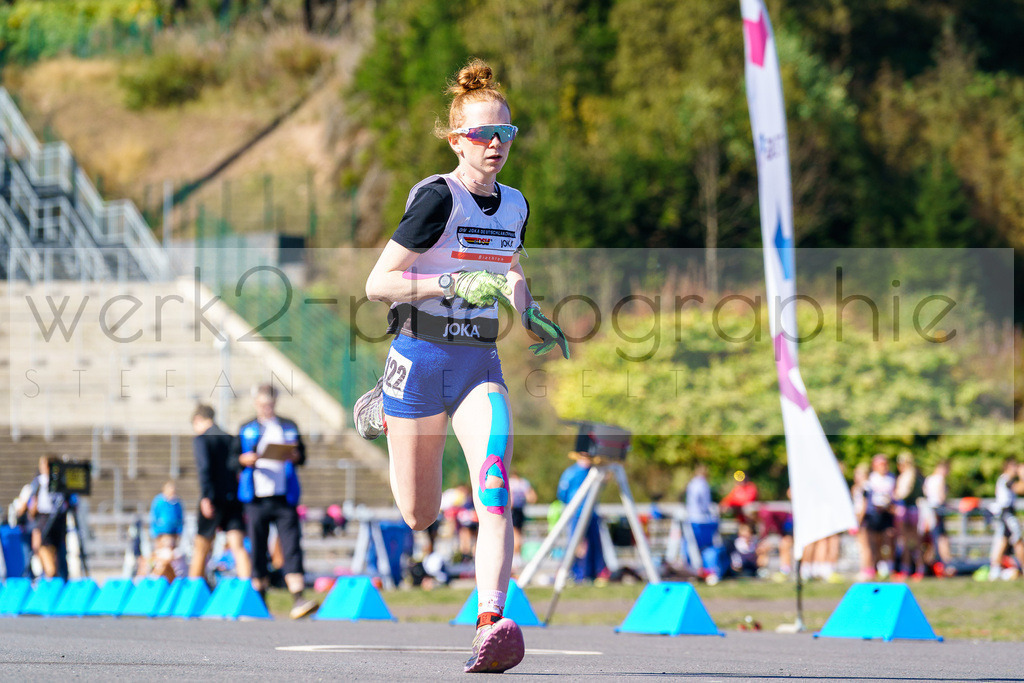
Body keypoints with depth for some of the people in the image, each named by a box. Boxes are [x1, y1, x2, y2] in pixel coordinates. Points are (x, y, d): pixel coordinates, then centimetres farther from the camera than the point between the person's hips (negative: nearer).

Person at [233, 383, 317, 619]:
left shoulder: (289, 427, 14)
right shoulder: (246, 430, 13)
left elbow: (302, 455, 14)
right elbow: (233, 456, 10)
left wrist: (295, 456, -9)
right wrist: (245, 460, -11)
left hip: (284, 497, 0)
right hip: (256, 499, 0)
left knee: (292, 546, -12)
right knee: (258, 548, 3)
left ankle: (298, 600, -20)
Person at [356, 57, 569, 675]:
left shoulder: (515, 206, 6)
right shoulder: (437, 196, -13)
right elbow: (377, 283, -15)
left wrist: (531, 315, 7)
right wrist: (455, 284, -25)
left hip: (480, 365, 4)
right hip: (420, 360, -3)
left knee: (494, 487, -22)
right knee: (420, 517, 10)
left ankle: (493, 625, -33)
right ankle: (386, 413, 44)